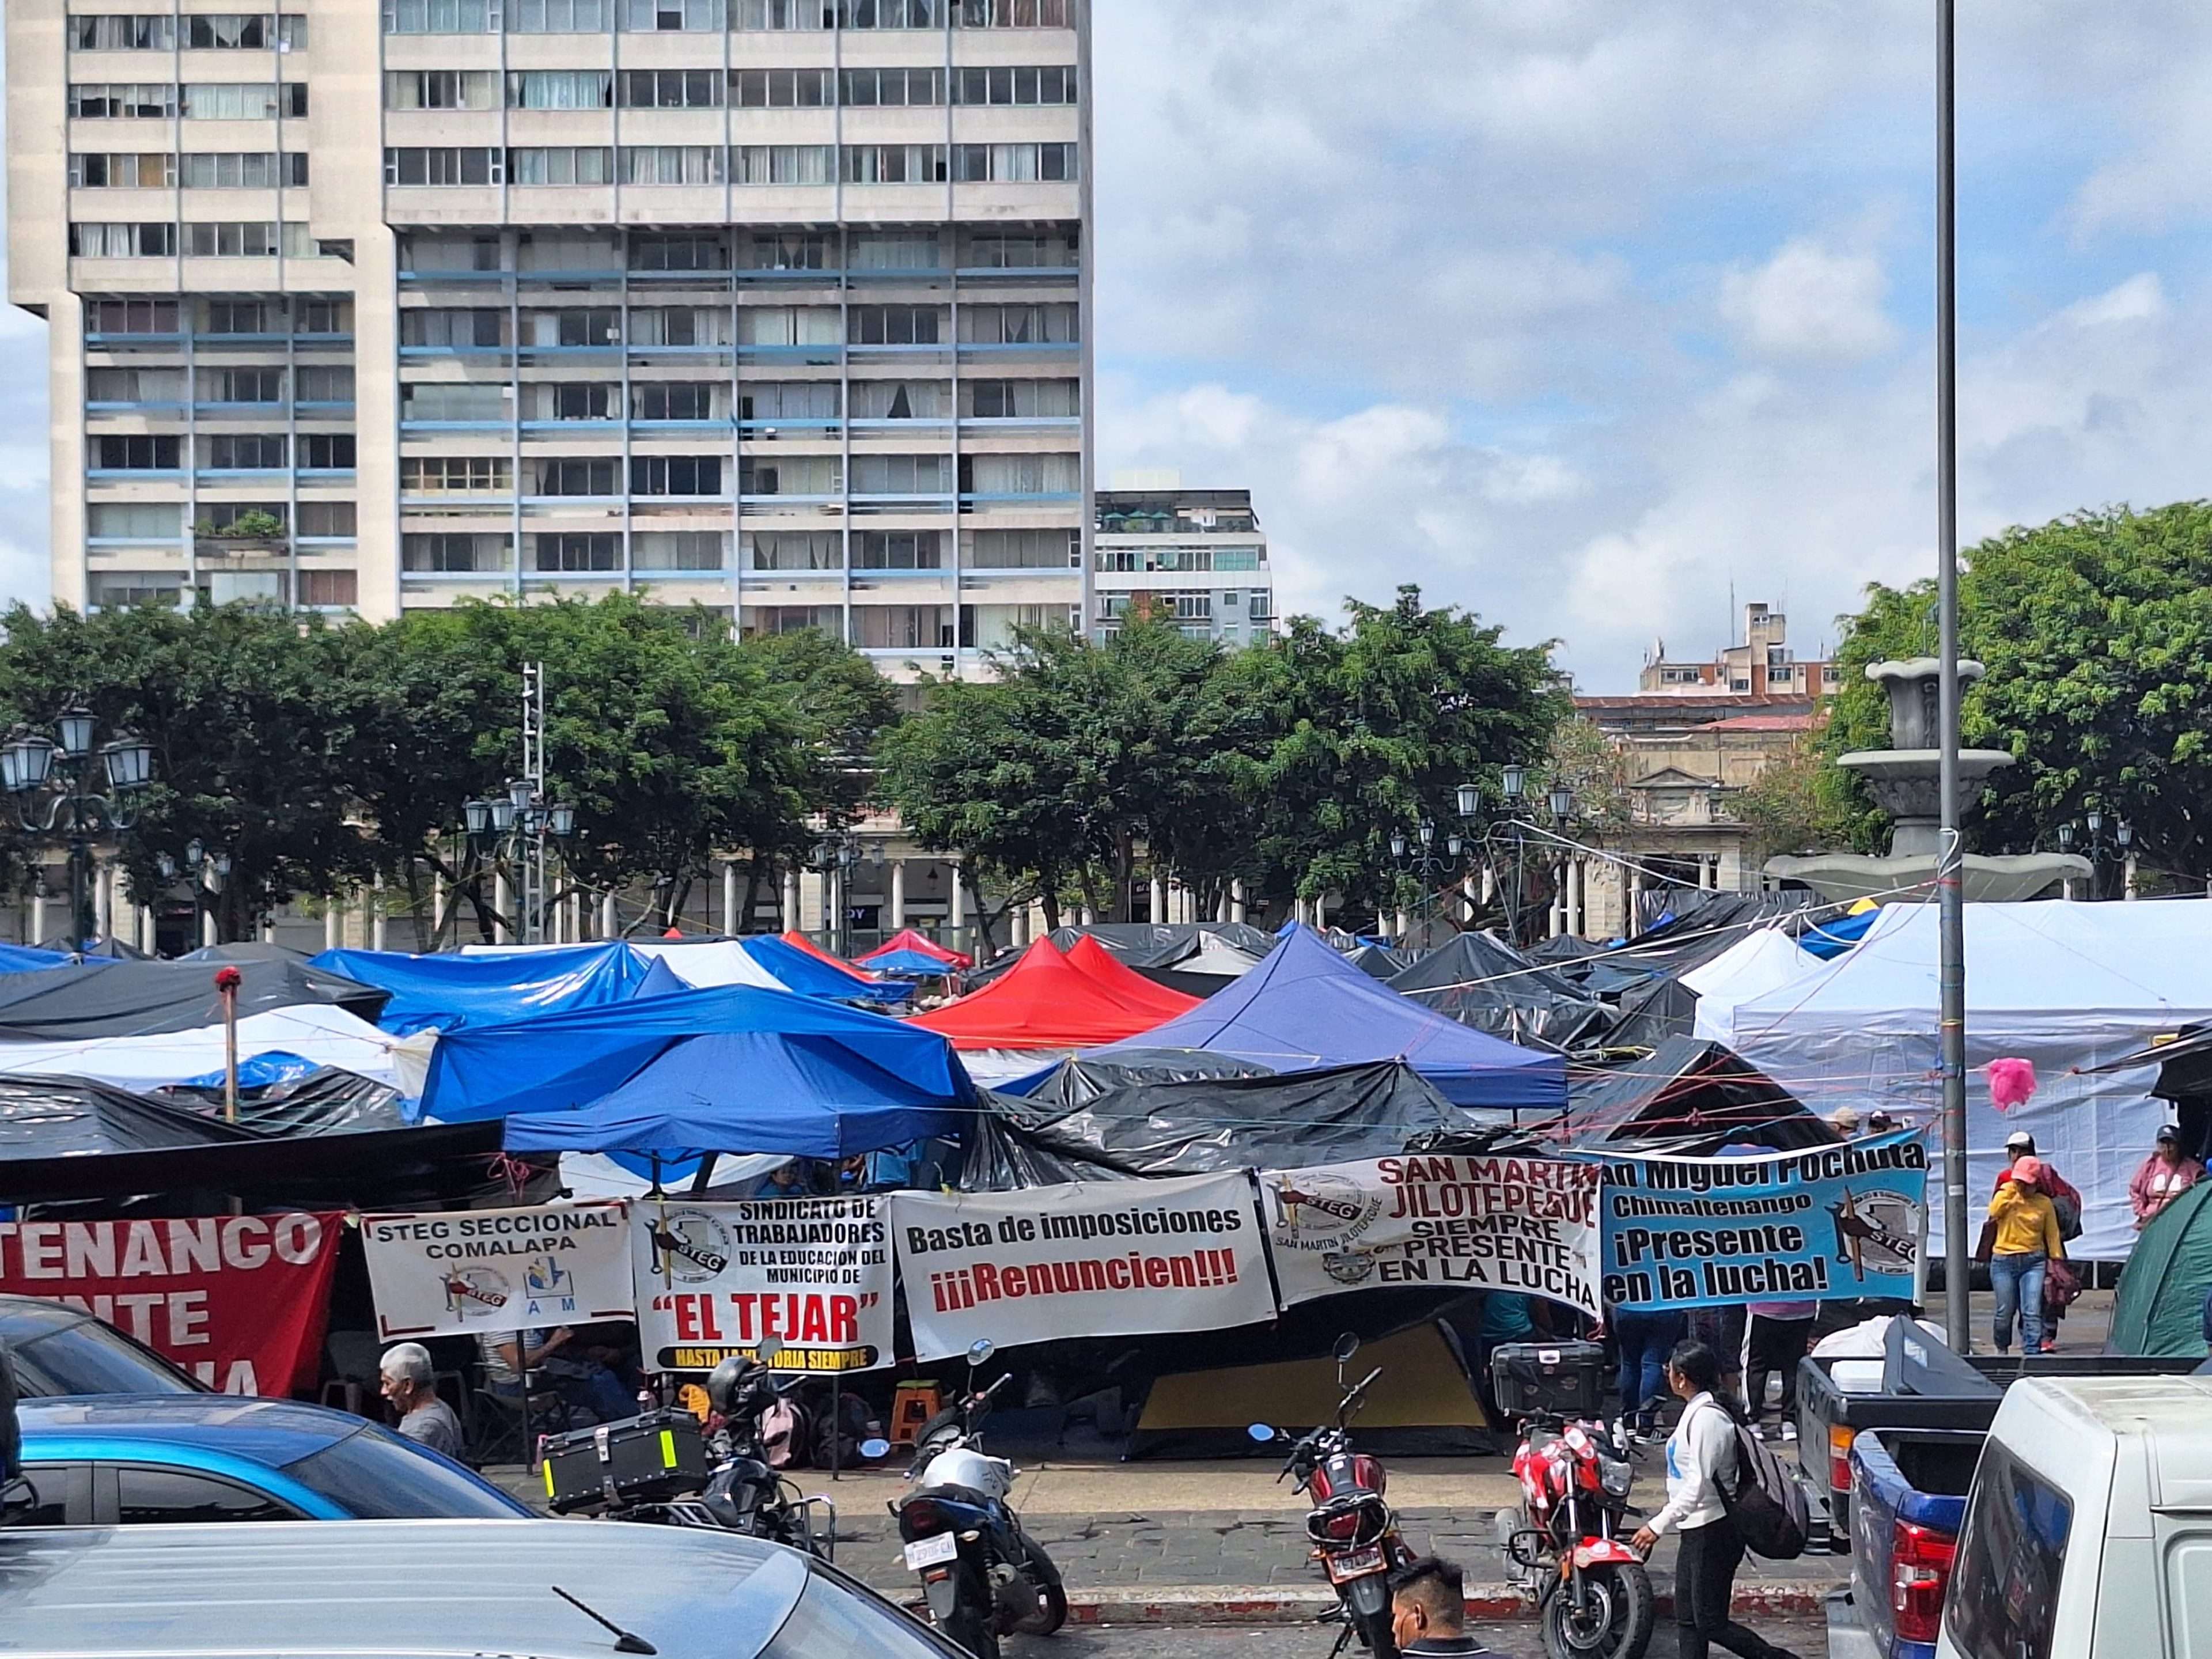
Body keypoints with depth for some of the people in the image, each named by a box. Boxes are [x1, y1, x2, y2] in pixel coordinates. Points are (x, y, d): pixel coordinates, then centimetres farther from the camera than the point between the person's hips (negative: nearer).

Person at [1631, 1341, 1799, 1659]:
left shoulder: (1707, 1417, -20)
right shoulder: (1697, 1411, 11)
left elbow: (1699, 1483, -25)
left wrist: (1659, 1525, -24)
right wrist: (1667, 1516, 22)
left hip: (1714, 1533, -10)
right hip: (1698, 1529, 10)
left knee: (1711, 1622, -6)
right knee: (1688, 1619, 12)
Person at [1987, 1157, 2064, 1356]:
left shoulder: (2044, 1203, 4)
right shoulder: (2006, 1196, 4)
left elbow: (2052, 1235, 7)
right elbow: (1994, 1212, -17)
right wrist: (2009, 1190, -13)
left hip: (2033, 1261, -1)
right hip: (2004, 1261, 1)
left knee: (2032, 1312, -11)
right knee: (2005, 1312, 6)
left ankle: (2032, 1353, -12)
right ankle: (2002, 1349, 27)